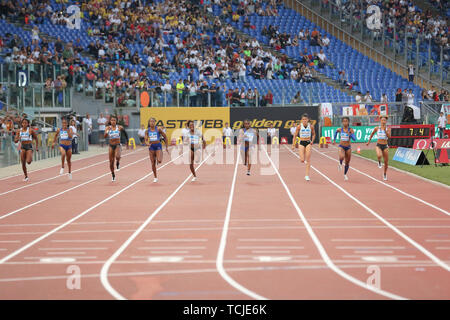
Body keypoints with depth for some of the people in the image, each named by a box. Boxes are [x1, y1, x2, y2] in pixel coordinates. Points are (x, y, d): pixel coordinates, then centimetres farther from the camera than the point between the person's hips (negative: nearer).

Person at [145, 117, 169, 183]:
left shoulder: (158, 129, -5)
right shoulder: (147, 130, 3)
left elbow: (165, 137, 1)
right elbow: (146, 140, 1)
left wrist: (166, 147, 2)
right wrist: (147, 143, -23)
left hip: (158, 146, -3)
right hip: (151, 146, 3)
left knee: (159, 161, -22)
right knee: (153, 164, 3)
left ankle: (158, 159, 17)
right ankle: (155, 177, 18)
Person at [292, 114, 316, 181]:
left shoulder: (311, 126, -5)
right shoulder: (299, 126, -6)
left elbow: (313, 134, 12)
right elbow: (295, 135, 3)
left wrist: (312, 141, -3)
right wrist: (293, 144, 1)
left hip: (308, 143, 0)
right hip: (301, 143, 0)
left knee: (308, 160, -9)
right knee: (302, 160, -6)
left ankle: (307, 175, -4)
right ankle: (304, 160, 34)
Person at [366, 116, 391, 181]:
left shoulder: (388, 129, 0)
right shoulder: (377, 128, 1)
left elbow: (389, 136, -15)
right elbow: (372, 134, 18)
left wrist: (385, 130, -22)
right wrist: (369, 141, 21)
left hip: (385, 146, 1)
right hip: (378, 145, -1)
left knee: (386, 162, 5)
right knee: (379, 156, -34)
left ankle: (385, 173, 28)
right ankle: (379, 162, 2)